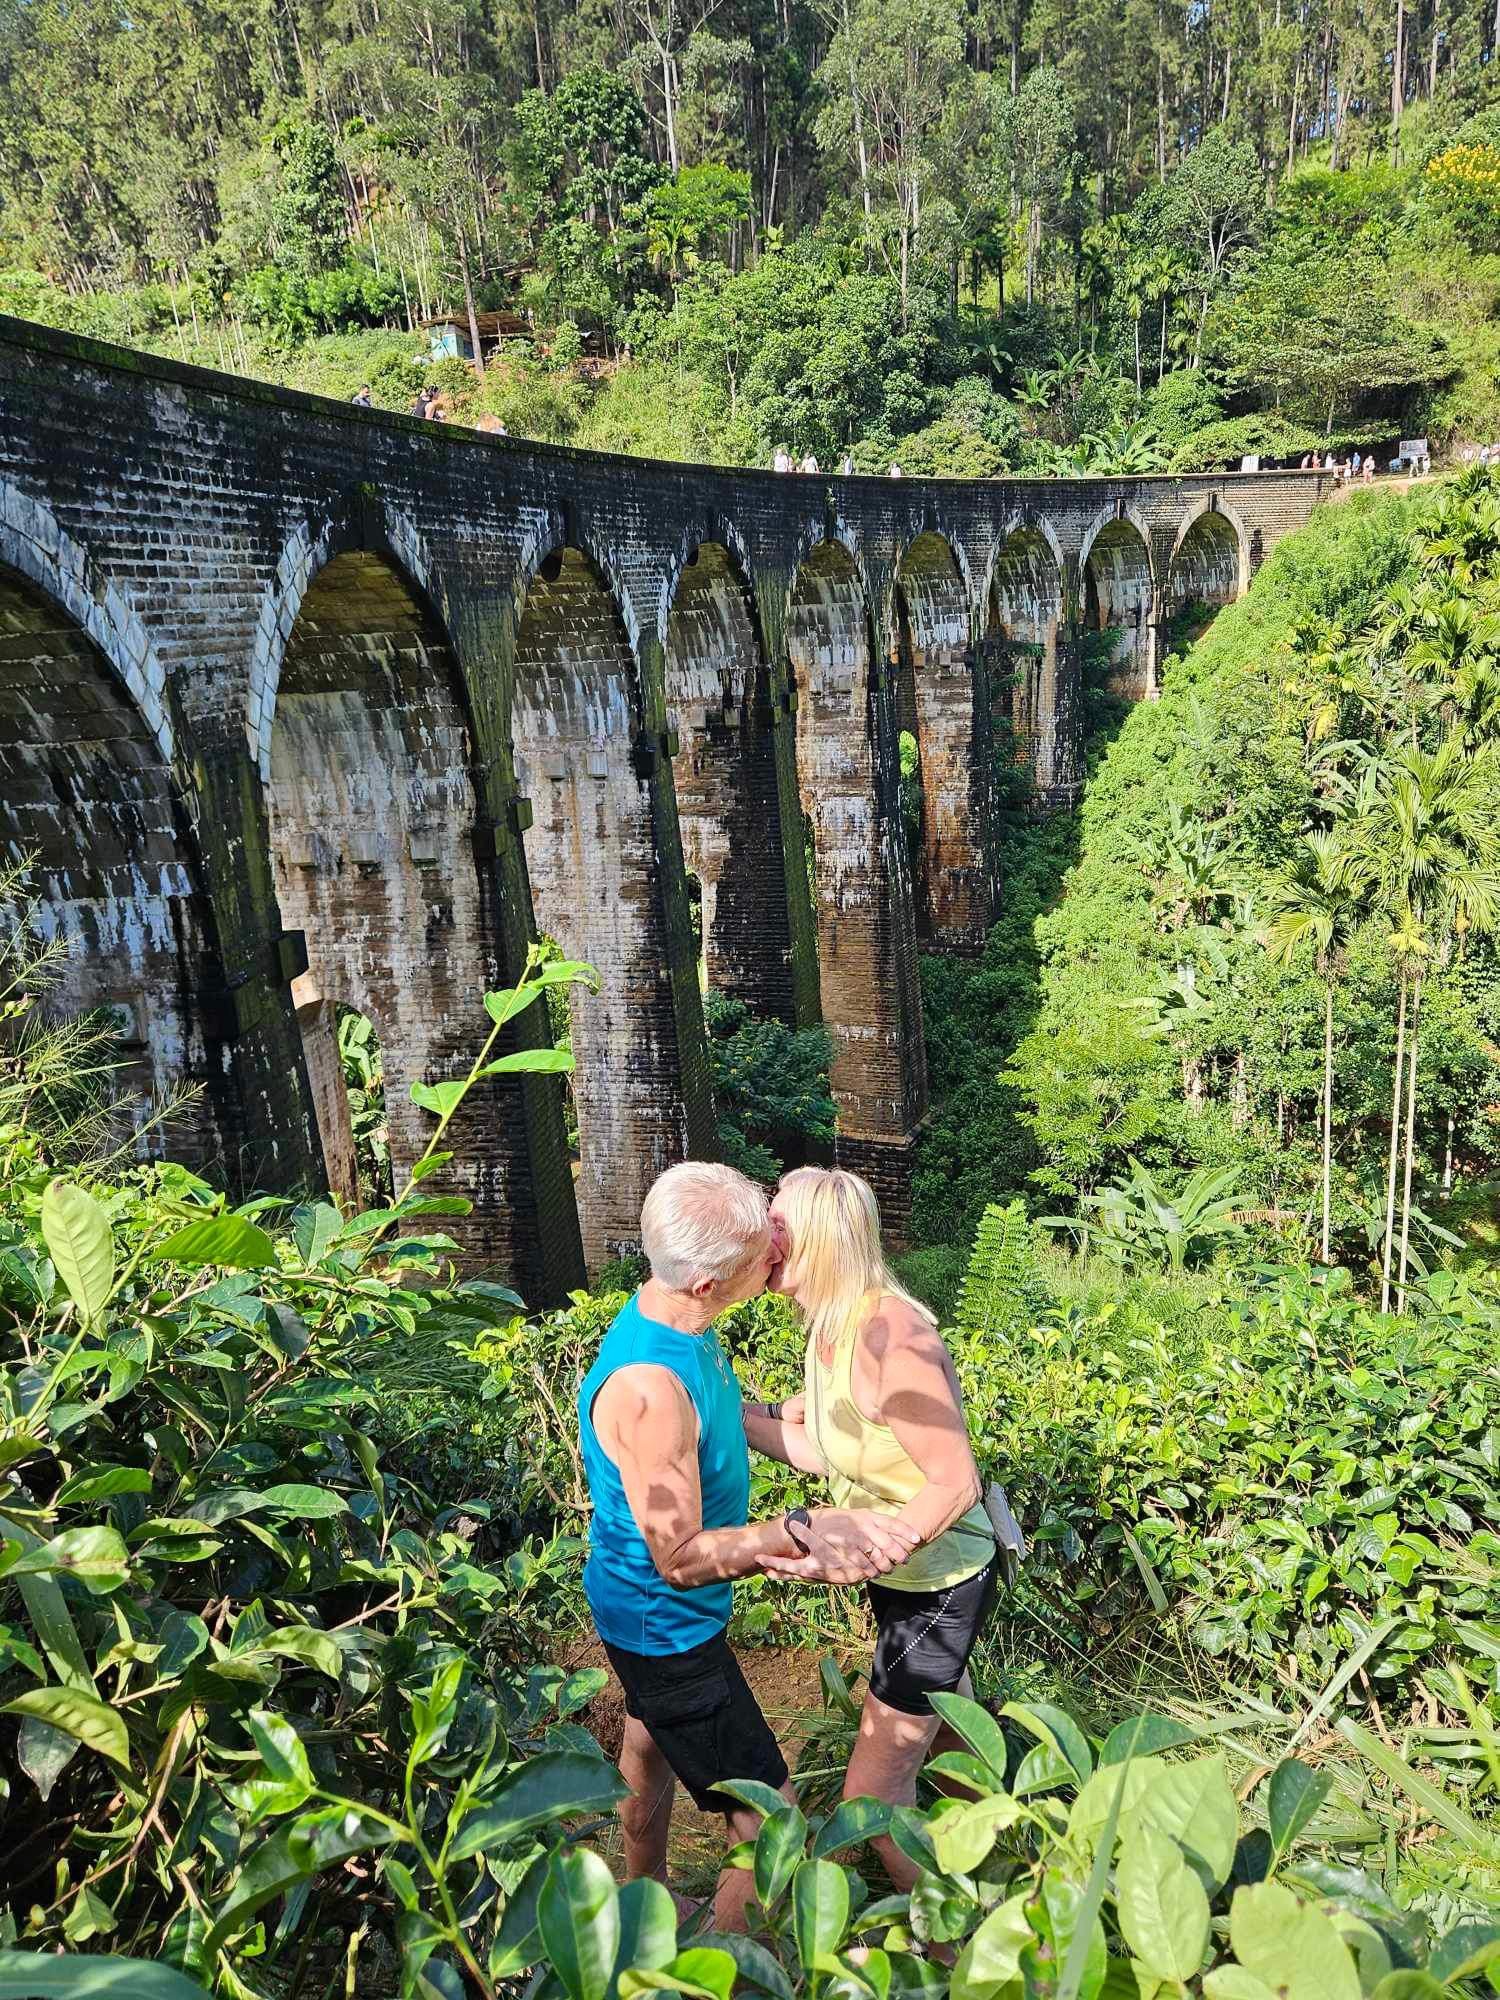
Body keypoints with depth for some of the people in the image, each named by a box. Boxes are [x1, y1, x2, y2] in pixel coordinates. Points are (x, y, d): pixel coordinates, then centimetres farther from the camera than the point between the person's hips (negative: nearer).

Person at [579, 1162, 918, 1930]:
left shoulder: (677, 1321, -11)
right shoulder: (646, 1387, -39)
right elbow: (679, 1558, -32)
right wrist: (799, 1531, -42)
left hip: (642, 1607, 10)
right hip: (665, 1625, -10)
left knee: (651, 1744, 32)